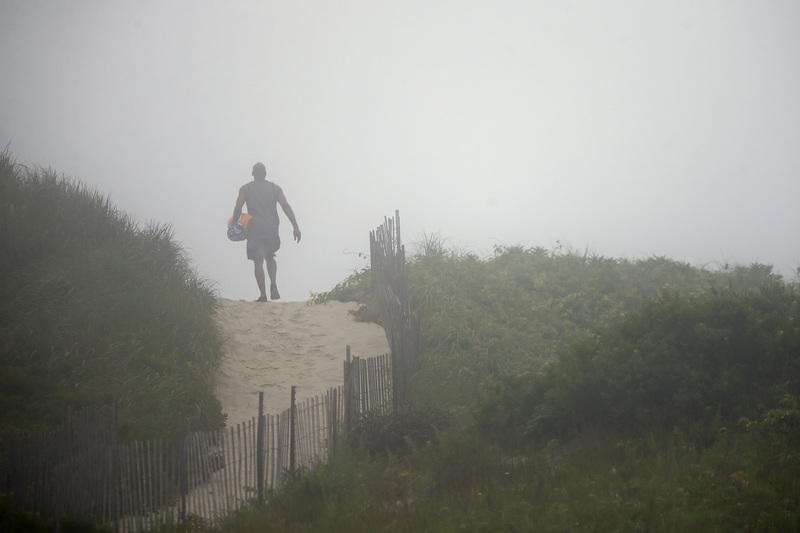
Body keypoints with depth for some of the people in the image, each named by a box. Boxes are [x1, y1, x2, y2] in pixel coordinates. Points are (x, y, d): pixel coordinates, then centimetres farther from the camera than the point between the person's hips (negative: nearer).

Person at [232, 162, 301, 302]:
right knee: (270, 257, 23)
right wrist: (295, 227, -3)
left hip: (255, 229, -2)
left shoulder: (246, 189, 4)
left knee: (258, 262, 0)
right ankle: (273, 285, 1)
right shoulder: (275, 188, 8)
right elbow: (286, 206, -1)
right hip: (272, 228, 2)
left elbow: (238, 208, -6)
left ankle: (263, 295, -7)